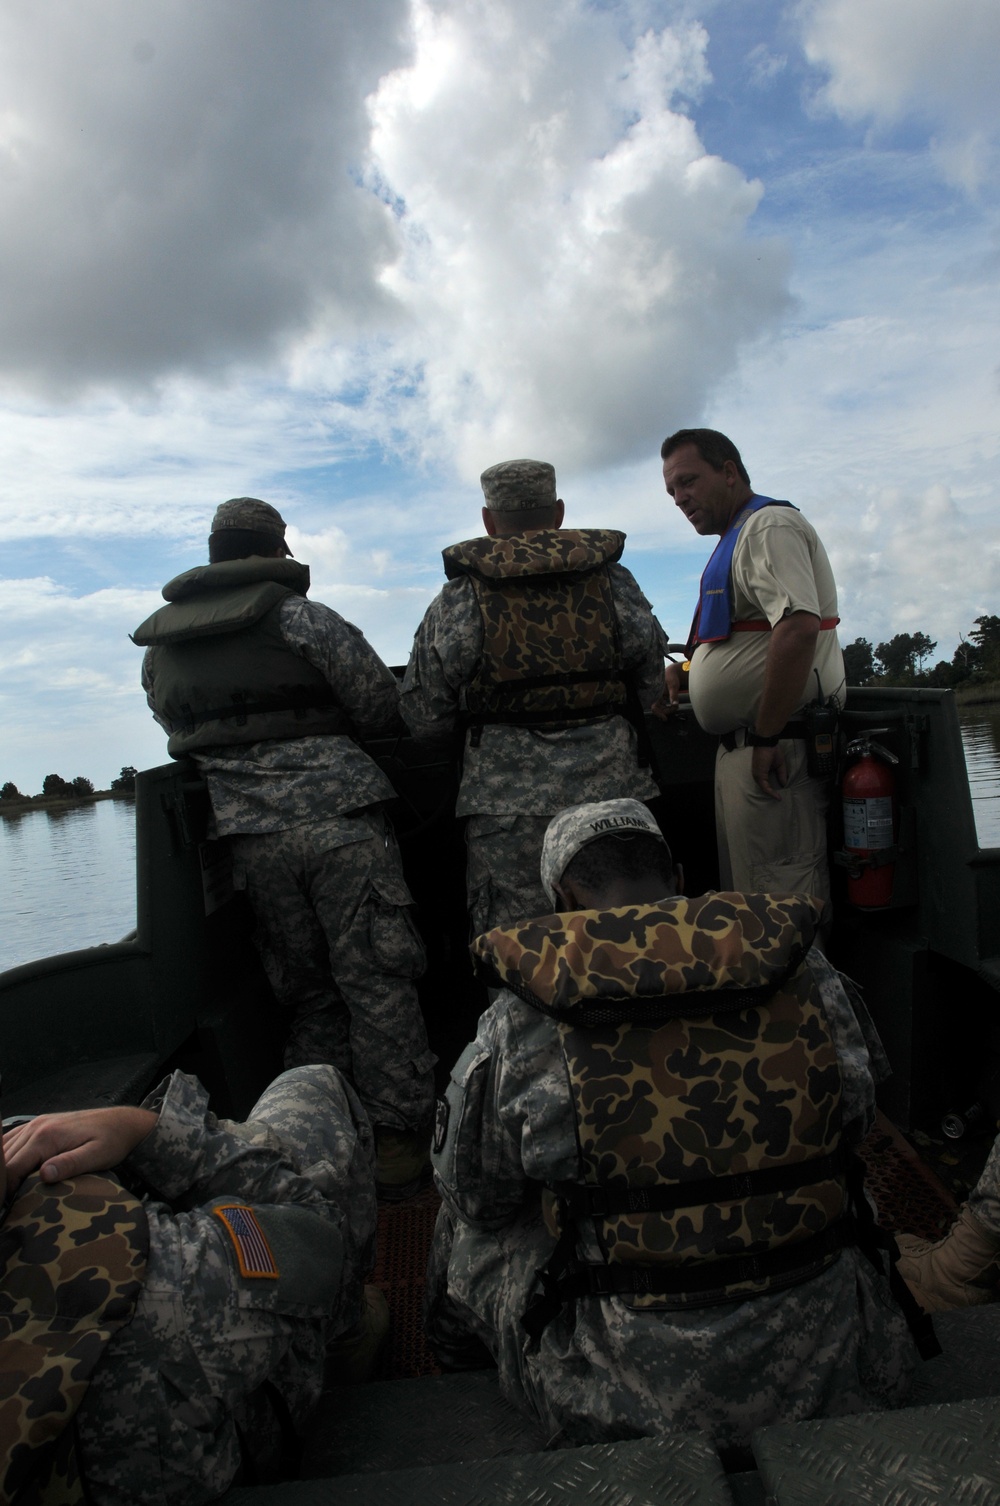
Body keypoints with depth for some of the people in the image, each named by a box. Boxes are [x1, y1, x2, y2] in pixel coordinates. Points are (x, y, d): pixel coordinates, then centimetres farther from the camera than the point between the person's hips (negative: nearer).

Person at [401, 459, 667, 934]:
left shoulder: (459, 599, -1)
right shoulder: (615, 583, 6)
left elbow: (425, 720, 2)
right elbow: (652, 690, 12)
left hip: (507, 799, -2)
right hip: (610, 789, 3)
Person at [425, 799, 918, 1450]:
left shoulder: (522, 1028, -15)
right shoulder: (808, 974, -6)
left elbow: (476, 1196, 0)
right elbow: (856, 1124, 11)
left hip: (634, 1395, -2)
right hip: (828, 1370, 3)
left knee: (469, 1236, 23)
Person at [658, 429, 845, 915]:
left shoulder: (770, 525, -9)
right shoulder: (736, 539, 23)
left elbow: (798, 627, -25)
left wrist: (766, 737, -23)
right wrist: (686, 671, 13)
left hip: (774, 751, -11)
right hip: (741, 751, 11)